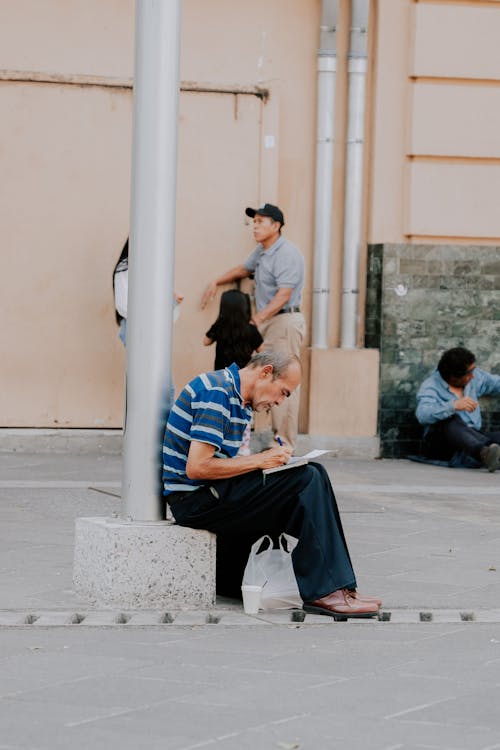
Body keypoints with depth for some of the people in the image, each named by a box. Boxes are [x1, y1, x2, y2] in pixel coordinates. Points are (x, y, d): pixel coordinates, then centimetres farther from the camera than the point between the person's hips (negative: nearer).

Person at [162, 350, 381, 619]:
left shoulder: (240, 401, 18)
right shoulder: (216, 392, -15)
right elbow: (196, 467, -23)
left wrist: (271, 458, 2)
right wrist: (259, 460, -16)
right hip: (195, 499, -11)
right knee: (308, 479, -19)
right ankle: (324, 590, -19)